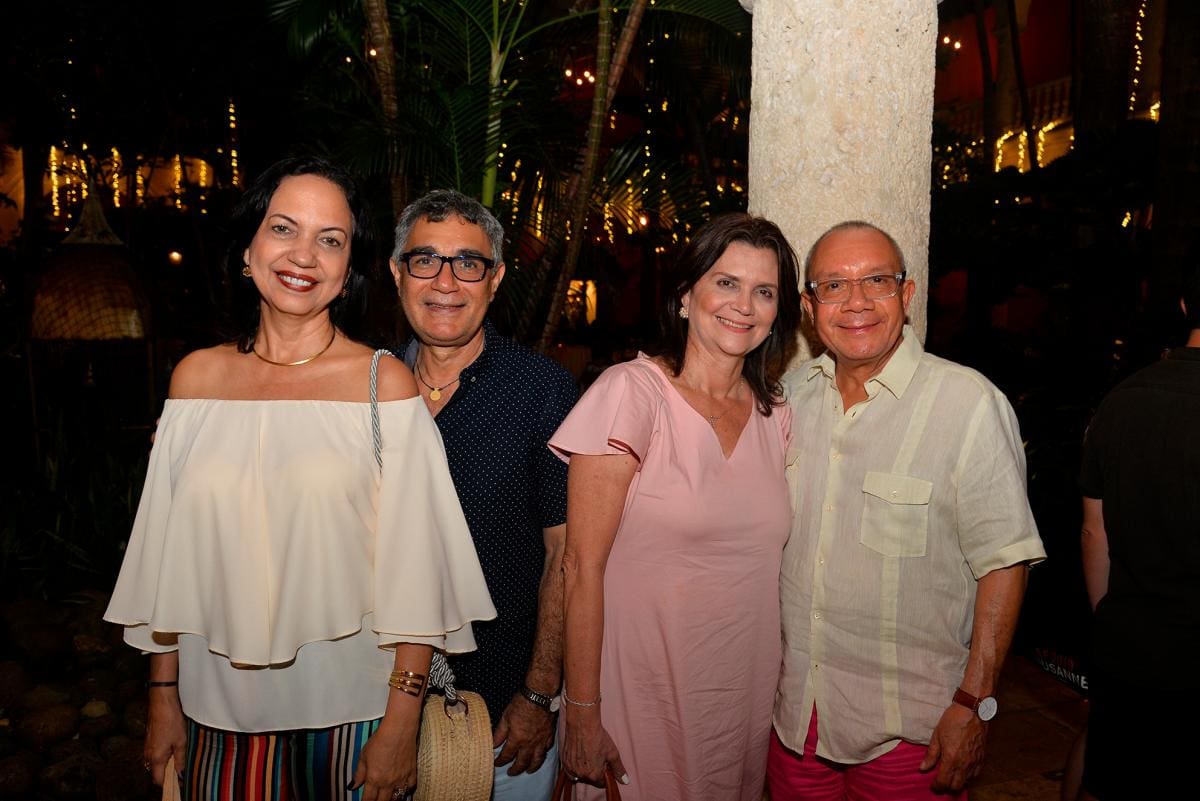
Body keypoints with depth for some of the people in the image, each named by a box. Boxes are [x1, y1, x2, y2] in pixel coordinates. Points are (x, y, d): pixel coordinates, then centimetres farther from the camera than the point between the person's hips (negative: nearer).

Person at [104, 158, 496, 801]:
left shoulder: (385, 383, -10)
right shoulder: (197, 377, 1)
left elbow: (412, 569, -11)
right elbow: (165, 555, 6)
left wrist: (401, 723, -12)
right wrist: (163, 695, 7)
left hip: (349, 704, -3)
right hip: (220, 706, 3)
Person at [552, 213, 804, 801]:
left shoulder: (774, 416, 4)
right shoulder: (631, 391, -14)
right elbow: (583, 567, -15)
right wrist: (582, 712, -15)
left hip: (745, 699, 5)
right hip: (642, 701, -5)